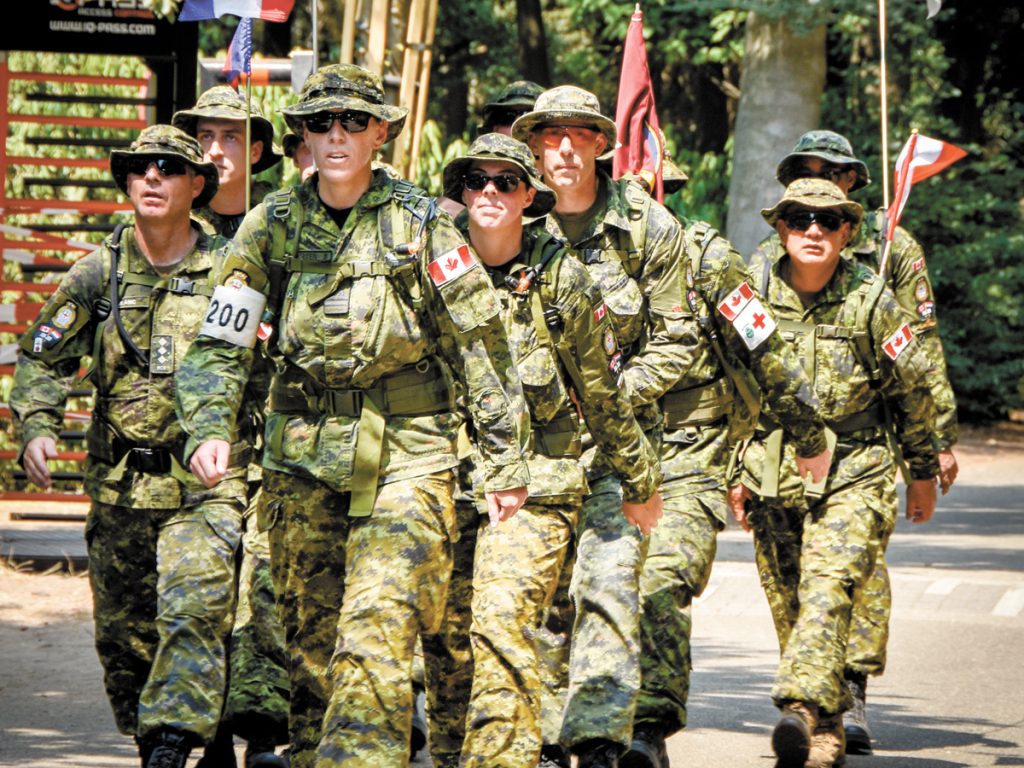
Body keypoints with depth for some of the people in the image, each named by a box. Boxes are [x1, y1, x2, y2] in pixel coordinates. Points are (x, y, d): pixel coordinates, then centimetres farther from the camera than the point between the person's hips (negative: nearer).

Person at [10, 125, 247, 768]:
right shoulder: (99, 274, 5)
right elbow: (42, 359, 12)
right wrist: (37, 427, -4)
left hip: (206, 481, -3)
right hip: (119, 486, 4)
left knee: (193, 609, -22)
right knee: (122, 631, 9)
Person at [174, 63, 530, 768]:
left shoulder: (420, 222, -1)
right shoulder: (273, 225, 7)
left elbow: (481, 344, 2)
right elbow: (220, 342, 7)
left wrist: (506, 460, 1)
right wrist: (209, 427, -10)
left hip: (404, 457, -3)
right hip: (303, 456, 4)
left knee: (375, 638, -15)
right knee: (310, 643, 8)